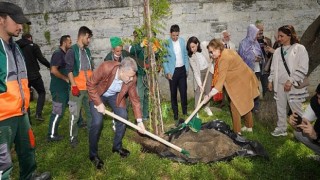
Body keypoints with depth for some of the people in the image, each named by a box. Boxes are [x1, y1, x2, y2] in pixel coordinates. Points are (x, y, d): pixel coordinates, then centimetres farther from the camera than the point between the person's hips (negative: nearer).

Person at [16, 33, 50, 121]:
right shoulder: (33, 46, -5)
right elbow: (41, 59, -11)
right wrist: (50, 66, 4)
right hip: (34, 75, -4)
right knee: (41, 92, 11)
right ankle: (38, 114, -3)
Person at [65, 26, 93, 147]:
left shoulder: (87, 50, 14)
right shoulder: (72, 51, -5)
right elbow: (69, 70, -11)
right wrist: (74, 85, -17)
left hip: (89, 87, 6)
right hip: (78, 88, -6)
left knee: (90, 112, 14)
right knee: (75, 115, -1)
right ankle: (73, 138, 11)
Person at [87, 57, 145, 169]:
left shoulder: (131, 79, -25)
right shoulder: (106, 68, -38)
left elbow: (134, 98, -14)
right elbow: (90, 84, -25)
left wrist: (139, 120, -14)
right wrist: (99, 103, -27)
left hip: (115, 96, 4)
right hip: (97, 94, -4)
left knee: (123, 117, -3)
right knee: (97, 122, -15)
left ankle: (117, 146, 21)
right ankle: (93, 154, 5)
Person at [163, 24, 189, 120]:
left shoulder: (182, 41, 4)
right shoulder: (166, 43, -9)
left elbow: (185, 55, 11)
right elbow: (164, 58, -7)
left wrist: (187, 68, 9)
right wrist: (167, 72, -11)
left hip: (182, 69, 3)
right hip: (173, 71, -3)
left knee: (183, 91, 6)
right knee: (173, 93, 7)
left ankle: (185, 111, 20)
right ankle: (175, 112, 19)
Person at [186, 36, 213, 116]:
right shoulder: (191, 56, -22)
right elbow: (195, 71, -23)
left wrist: (210, 65, -9)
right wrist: (200, 84, -28)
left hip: (208, 70, 2)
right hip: (199, 73, -2)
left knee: (208, 90, 11)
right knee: (198, 91, -1)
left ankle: (207, 107, 28)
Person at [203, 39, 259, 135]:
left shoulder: (224, 59, -25)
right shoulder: (228, 51, 4)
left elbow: (221, 80, -28)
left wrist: (209, 95, -29)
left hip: (241, 83, -10)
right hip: (246, 80, 10)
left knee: (235, 105, -2)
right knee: (246, 104, 20)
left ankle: (237, 131, 6)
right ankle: (249, 126, 34)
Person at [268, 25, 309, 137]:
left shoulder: (300, 49, -5)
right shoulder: (277, 51, 11)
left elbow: (303, 68, -11)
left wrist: (290, 81, -17)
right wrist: (271, 80, 7)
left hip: (293, 85, -5)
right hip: (279, 84, 5)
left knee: (296, 110, 2)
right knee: (280, 108, 12)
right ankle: (281, 129, 25)